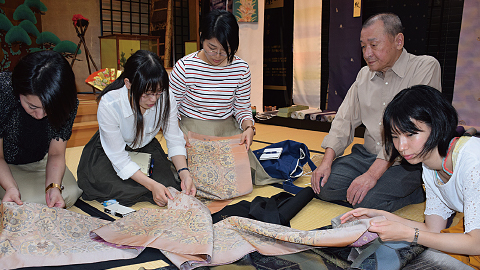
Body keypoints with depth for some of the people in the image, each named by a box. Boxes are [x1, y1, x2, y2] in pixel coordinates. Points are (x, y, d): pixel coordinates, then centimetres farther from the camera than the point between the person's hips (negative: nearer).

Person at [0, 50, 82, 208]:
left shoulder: (67, 102, -24)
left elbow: (56, 154, -15)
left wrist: (53, 187, -34)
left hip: (40, 162, 3)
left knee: (70, 194, -18)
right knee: (31, 200, -24)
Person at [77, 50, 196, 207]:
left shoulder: (165, 98, -24)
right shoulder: (109, 105, -33)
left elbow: (175, 140, -14)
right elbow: (118, 158, -28)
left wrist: (184, 173, -32)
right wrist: (152, 185, -39)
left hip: (146, 148, 2)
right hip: (109, 152, -2)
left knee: (167, 181, -22)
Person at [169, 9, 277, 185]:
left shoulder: (241, 68, -4)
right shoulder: (184, 67, -13)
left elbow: (242, 107, 5)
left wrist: (249, 127, -17)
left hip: (228, 131, 3)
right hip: (192, 132, -2)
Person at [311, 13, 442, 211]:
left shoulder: (425, 67, -10)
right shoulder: (364, 74, 10)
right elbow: (345, 119, 9)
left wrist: (373, 173, -27)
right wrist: (327, 161, -6)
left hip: (406, 161, -5)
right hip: (367, 155, 5)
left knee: (367, 201, -26)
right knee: (324, 185, -14)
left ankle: (415, 192, 1)